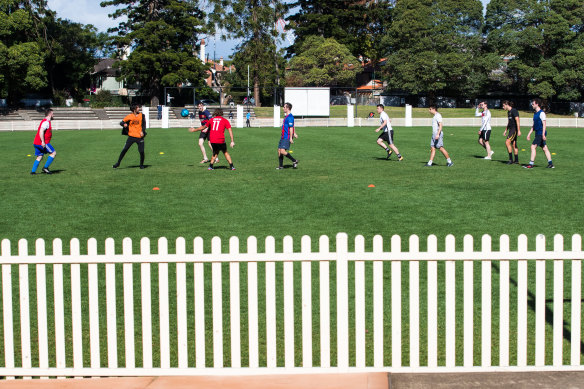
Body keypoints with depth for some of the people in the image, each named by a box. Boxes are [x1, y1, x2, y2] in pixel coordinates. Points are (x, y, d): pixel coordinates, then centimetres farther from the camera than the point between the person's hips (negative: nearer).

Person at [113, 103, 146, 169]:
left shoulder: (141, 115, 5)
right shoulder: (129, 116, 2)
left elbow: (144, 124, 3)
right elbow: (122, 122, 6)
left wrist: (142, 131, -14)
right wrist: (124, 124, -17)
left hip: (140, 136, 0)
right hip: (131, 136, 0)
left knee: (141, 151, -7)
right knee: (124, 149, -6)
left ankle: (141, 165, 15)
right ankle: (118, 163, 6)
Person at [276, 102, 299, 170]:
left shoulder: (290, 117, -16)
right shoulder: (287, 116, 16)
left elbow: (291, 127, -19)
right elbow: (292, 126, 27)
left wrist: (291, 138, -22)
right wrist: (294, 133, 32)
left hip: (287, 137, -10)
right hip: (283, 137, 10)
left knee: (282, 151, -17)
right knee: (279, 150, 7)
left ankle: (294, 161, -3)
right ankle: (281, 166, 13)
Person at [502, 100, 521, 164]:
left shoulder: (514, 111, -13)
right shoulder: (508, 112, 15)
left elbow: (517, 121, -19)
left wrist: (519, 131, -24)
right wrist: (506, 130, 26)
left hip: (515, 129, -10)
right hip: (511, 129, 10)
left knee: (507, 142, -18)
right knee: (513, 144, 9)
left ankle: (511, 159, -16)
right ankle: (516, 160, 14)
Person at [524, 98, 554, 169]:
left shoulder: (541, 113, -12)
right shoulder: (535, 113, 15)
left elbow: (544, 124, -17)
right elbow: (534, 125, 22)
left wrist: (543, 134, -22)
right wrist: (529, 133, 20)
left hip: (541, 133, -9)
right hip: (538, 133, 9)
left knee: (533, 147, -11)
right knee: (544, 148, 8)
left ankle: (531, 164, -10)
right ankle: (550, 163, 10)